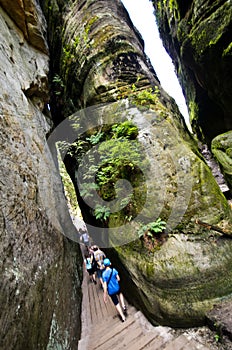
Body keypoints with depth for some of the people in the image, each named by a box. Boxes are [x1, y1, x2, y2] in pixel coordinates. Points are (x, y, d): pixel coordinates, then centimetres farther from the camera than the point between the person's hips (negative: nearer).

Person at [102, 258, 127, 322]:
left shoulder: (104, 274, -17)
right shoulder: (114, 270, -14)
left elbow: (105, 285, -17)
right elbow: (118, 279, -12)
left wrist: (105, 295, -10)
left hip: (111, 291, -1)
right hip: (117, 288, 1)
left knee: (116, 303, 19)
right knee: (120, 293, 35)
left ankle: (123, 317, 24)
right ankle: (123, 306, 17)